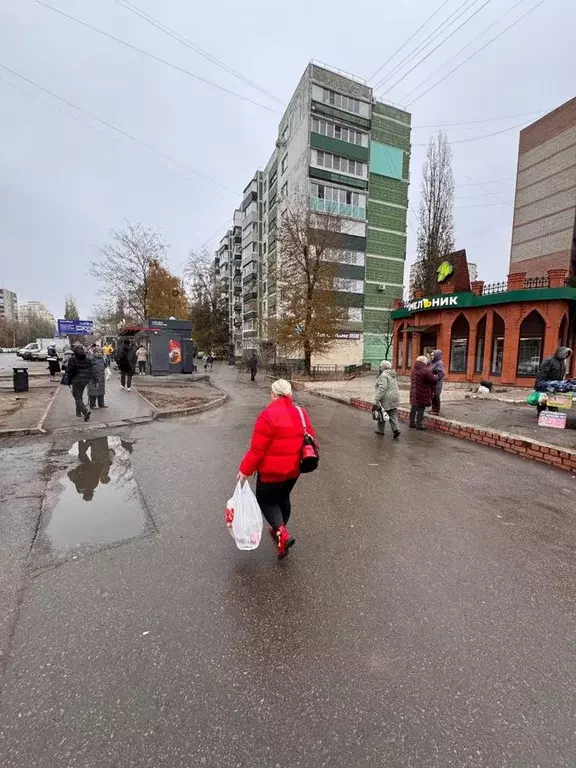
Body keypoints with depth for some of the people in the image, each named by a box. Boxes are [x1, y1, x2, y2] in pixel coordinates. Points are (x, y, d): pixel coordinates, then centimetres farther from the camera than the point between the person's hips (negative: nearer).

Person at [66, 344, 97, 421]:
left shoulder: (72, 359, -9)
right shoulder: (88, 359, 4)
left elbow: (70, 370, -10)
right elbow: (91, 370, 3)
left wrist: (69, 380, 0)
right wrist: (94, 379, 5)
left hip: (76, 380, -5)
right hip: (85, 380, 5)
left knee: (77, 398, -3)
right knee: (79, 396, 22)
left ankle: (86, 411, -22)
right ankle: (78, 412, 31)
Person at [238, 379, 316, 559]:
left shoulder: (268, 415, -22)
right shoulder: (301, 413, -1)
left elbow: (257, 449, -21)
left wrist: (245, 470, -9)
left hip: (272, 471, -6)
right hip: (293, 469, 7)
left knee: (265, 500, 14)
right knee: (283, 498, 25)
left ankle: (282, 534, -1)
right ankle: (278, 530, 41)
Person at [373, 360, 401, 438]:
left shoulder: (383, 375, -16)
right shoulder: (393, 375, 13)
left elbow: (382, 389, -23)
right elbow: (394, 387, 17)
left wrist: (376, 400, -23)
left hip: (386, 399, -8)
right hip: (395, 397, 8)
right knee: (393, 414, 8)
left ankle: (381, 430, 19)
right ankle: (396, 429, -6)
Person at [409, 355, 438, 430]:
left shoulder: (413, 370, 8)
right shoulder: (426, 371, -17)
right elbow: (433, 379, -16)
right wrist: (436, 376, 6)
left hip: (414, 393, 7)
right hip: (422, 394, -7)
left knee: (414, 408, 14)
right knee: (421, 408, 2)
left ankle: (412, 423, 21)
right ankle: (419, 424, 7)